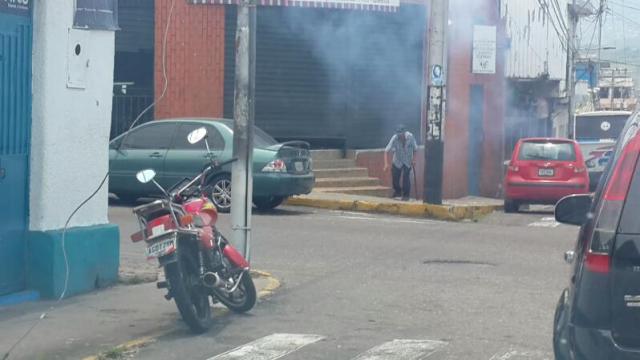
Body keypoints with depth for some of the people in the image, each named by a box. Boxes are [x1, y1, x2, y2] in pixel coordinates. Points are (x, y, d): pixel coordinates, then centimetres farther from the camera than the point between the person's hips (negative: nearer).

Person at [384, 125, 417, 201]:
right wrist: (386, 164, -36)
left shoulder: (410, 137, -22)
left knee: (406, 177, -12)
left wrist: (414, 160, -10)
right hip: (397, 161, 0)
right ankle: (397, 191, 24)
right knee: (395, 177, -2)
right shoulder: (394, 138, -25)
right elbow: (387, 151, -28)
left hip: (408, 161, 0)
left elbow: (415, 149, -6)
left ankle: (406, 195, -1)